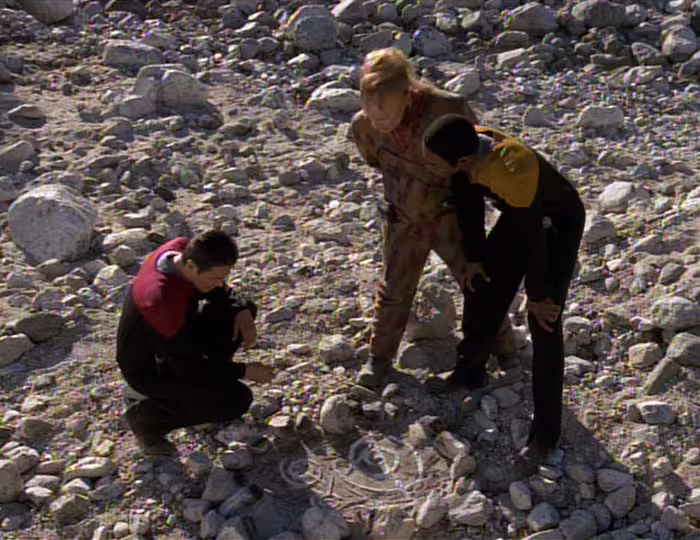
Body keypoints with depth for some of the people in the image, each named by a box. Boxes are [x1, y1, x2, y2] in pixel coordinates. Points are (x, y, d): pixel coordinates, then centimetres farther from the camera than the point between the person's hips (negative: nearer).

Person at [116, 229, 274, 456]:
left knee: (244, 309, 1)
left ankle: (204, 384, 12)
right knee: (238, 399, -18)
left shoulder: (186, 249, -18)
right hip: (149, 369, -8)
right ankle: (148, 416, -2)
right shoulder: (162, 299, -40)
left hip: (177, 338, 8)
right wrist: (244, 371, -21)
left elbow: (220, 293, 2)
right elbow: (187, 365, -27)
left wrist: (242, 312, -16)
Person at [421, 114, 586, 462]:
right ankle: (470, 373, 37)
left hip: (558, 225, -7)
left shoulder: (514, 172, -45)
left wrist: (537, 294, -17)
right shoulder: (464, 146, -25)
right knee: (481, 292, 13)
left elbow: (531, 238, -31)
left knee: (544, 324, -10)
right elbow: (467, 202, -7)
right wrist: (474, 257, 1)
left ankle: (545, 430, 2)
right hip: (519, 216, 7)